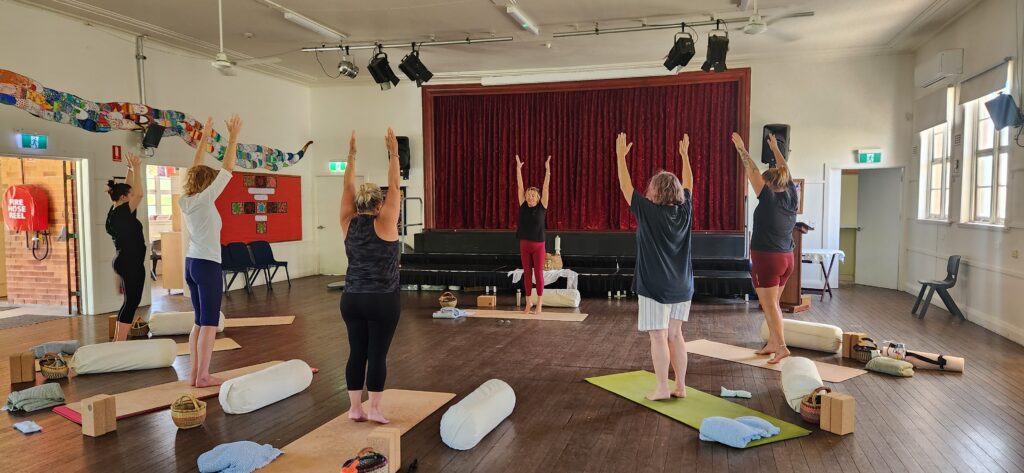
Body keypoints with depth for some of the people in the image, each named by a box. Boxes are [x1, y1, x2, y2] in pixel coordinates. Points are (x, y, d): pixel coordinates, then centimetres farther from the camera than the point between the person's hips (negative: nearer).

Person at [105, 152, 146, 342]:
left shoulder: (115, 212, 9)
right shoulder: (121, 213, -16)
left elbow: (127, 189, 19)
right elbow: (139, 194, -23)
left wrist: (131, 169, 20)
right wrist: (136, 169, -15)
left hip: (125, 262, 10)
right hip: (131, 263, -10)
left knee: (130, 302, 16)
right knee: (132, 302, -5)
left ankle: (117, 342, 21)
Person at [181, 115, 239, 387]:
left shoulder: (185, 201, 6)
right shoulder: (205, 199, -12)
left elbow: (195, 170, 17)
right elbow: (227, 169, -10)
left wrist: (204, 138, 21)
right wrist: (233, 137, -4)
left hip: (191, 263, 8)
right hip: (207, 265, -8)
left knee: (200, 321, 14)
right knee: (209, 323, -2)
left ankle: (195, 373, 17)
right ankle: (203, 376, 2)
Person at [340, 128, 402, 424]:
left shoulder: (348, 224, 1)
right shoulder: (384, 224, -10)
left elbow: (348, 188, 7)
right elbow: (394, 187, -8)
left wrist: (351, 155, 10)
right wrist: (393, 153, -4)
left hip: (351, 299, 5)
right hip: (383, 301, -4)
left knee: (356, 353, 10)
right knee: (377, 354, 1)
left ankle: (355, 408, 16)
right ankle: (374, 410, 6)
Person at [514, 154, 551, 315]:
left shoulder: (542, 207, -3)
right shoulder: (523, 206, 3)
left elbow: (546, 187, -8)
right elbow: (520, 187, 1)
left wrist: (547, 169, -14)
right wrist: (518, 168, -2)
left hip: (538, 246, -3)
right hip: (524, 245, 3)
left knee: (538, 274, 1)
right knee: (527, 274, 8)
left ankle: (539, 304, 9)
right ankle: (528, 303, 17)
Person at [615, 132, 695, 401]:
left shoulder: (648, 211, -13)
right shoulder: (685, 211, 1)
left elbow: (625, 186, -4)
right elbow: (689, 184, 19)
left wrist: (621, 155, 5)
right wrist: (684, 155, 29)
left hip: (655, 286, -6)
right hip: (681, 286, 6)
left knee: (658, 337, 0)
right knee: (675, 335, 13)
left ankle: (663, 389, 4)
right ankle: (680, 386, 17)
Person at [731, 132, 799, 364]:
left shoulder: (769, 199, -13)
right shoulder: (791, 198, 4)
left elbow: (752, 171, -8)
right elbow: (785, 172, 18)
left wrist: (741, 148, -1)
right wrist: (775, 149, 30)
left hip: (767, 260, -7)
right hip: (786, 259, 7)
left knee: (769, 306, -5)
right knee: (773, 304, 17)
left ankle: (781, 347, -11)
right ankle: (772, 343, 23)